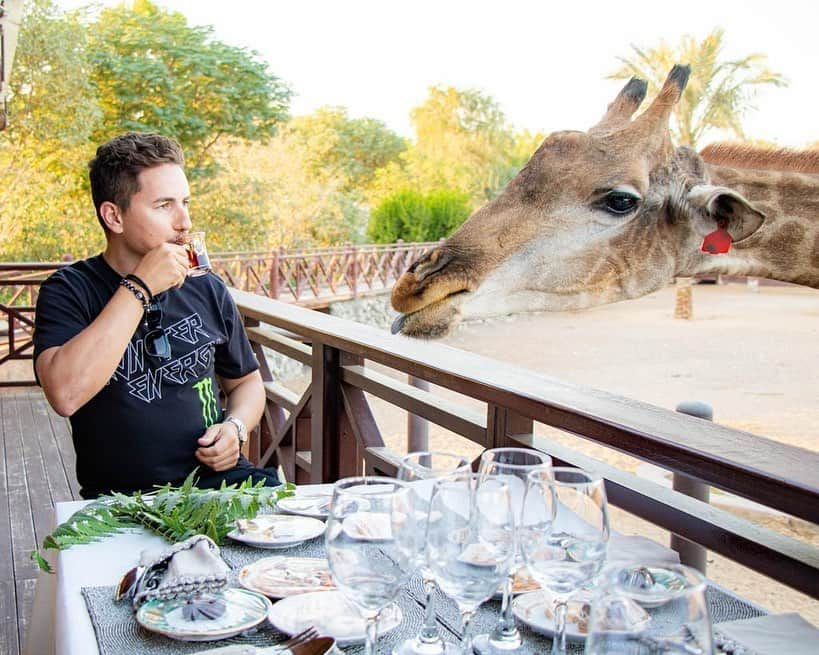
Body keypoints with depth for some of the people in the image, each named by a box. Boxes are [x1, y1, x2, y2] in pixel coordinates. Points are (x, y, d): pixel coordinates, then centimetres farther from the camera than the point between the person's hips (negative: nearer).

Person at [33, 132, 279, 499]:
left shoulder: (207, 290, 9)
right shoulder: (69, 291, -3)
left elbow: (246, 380, 23)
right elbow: (65, 396, -23)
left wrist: (236, 427, 0)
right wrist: (140, 287, -19)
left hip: (217, 477, 4)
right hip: (123, 496, -3)